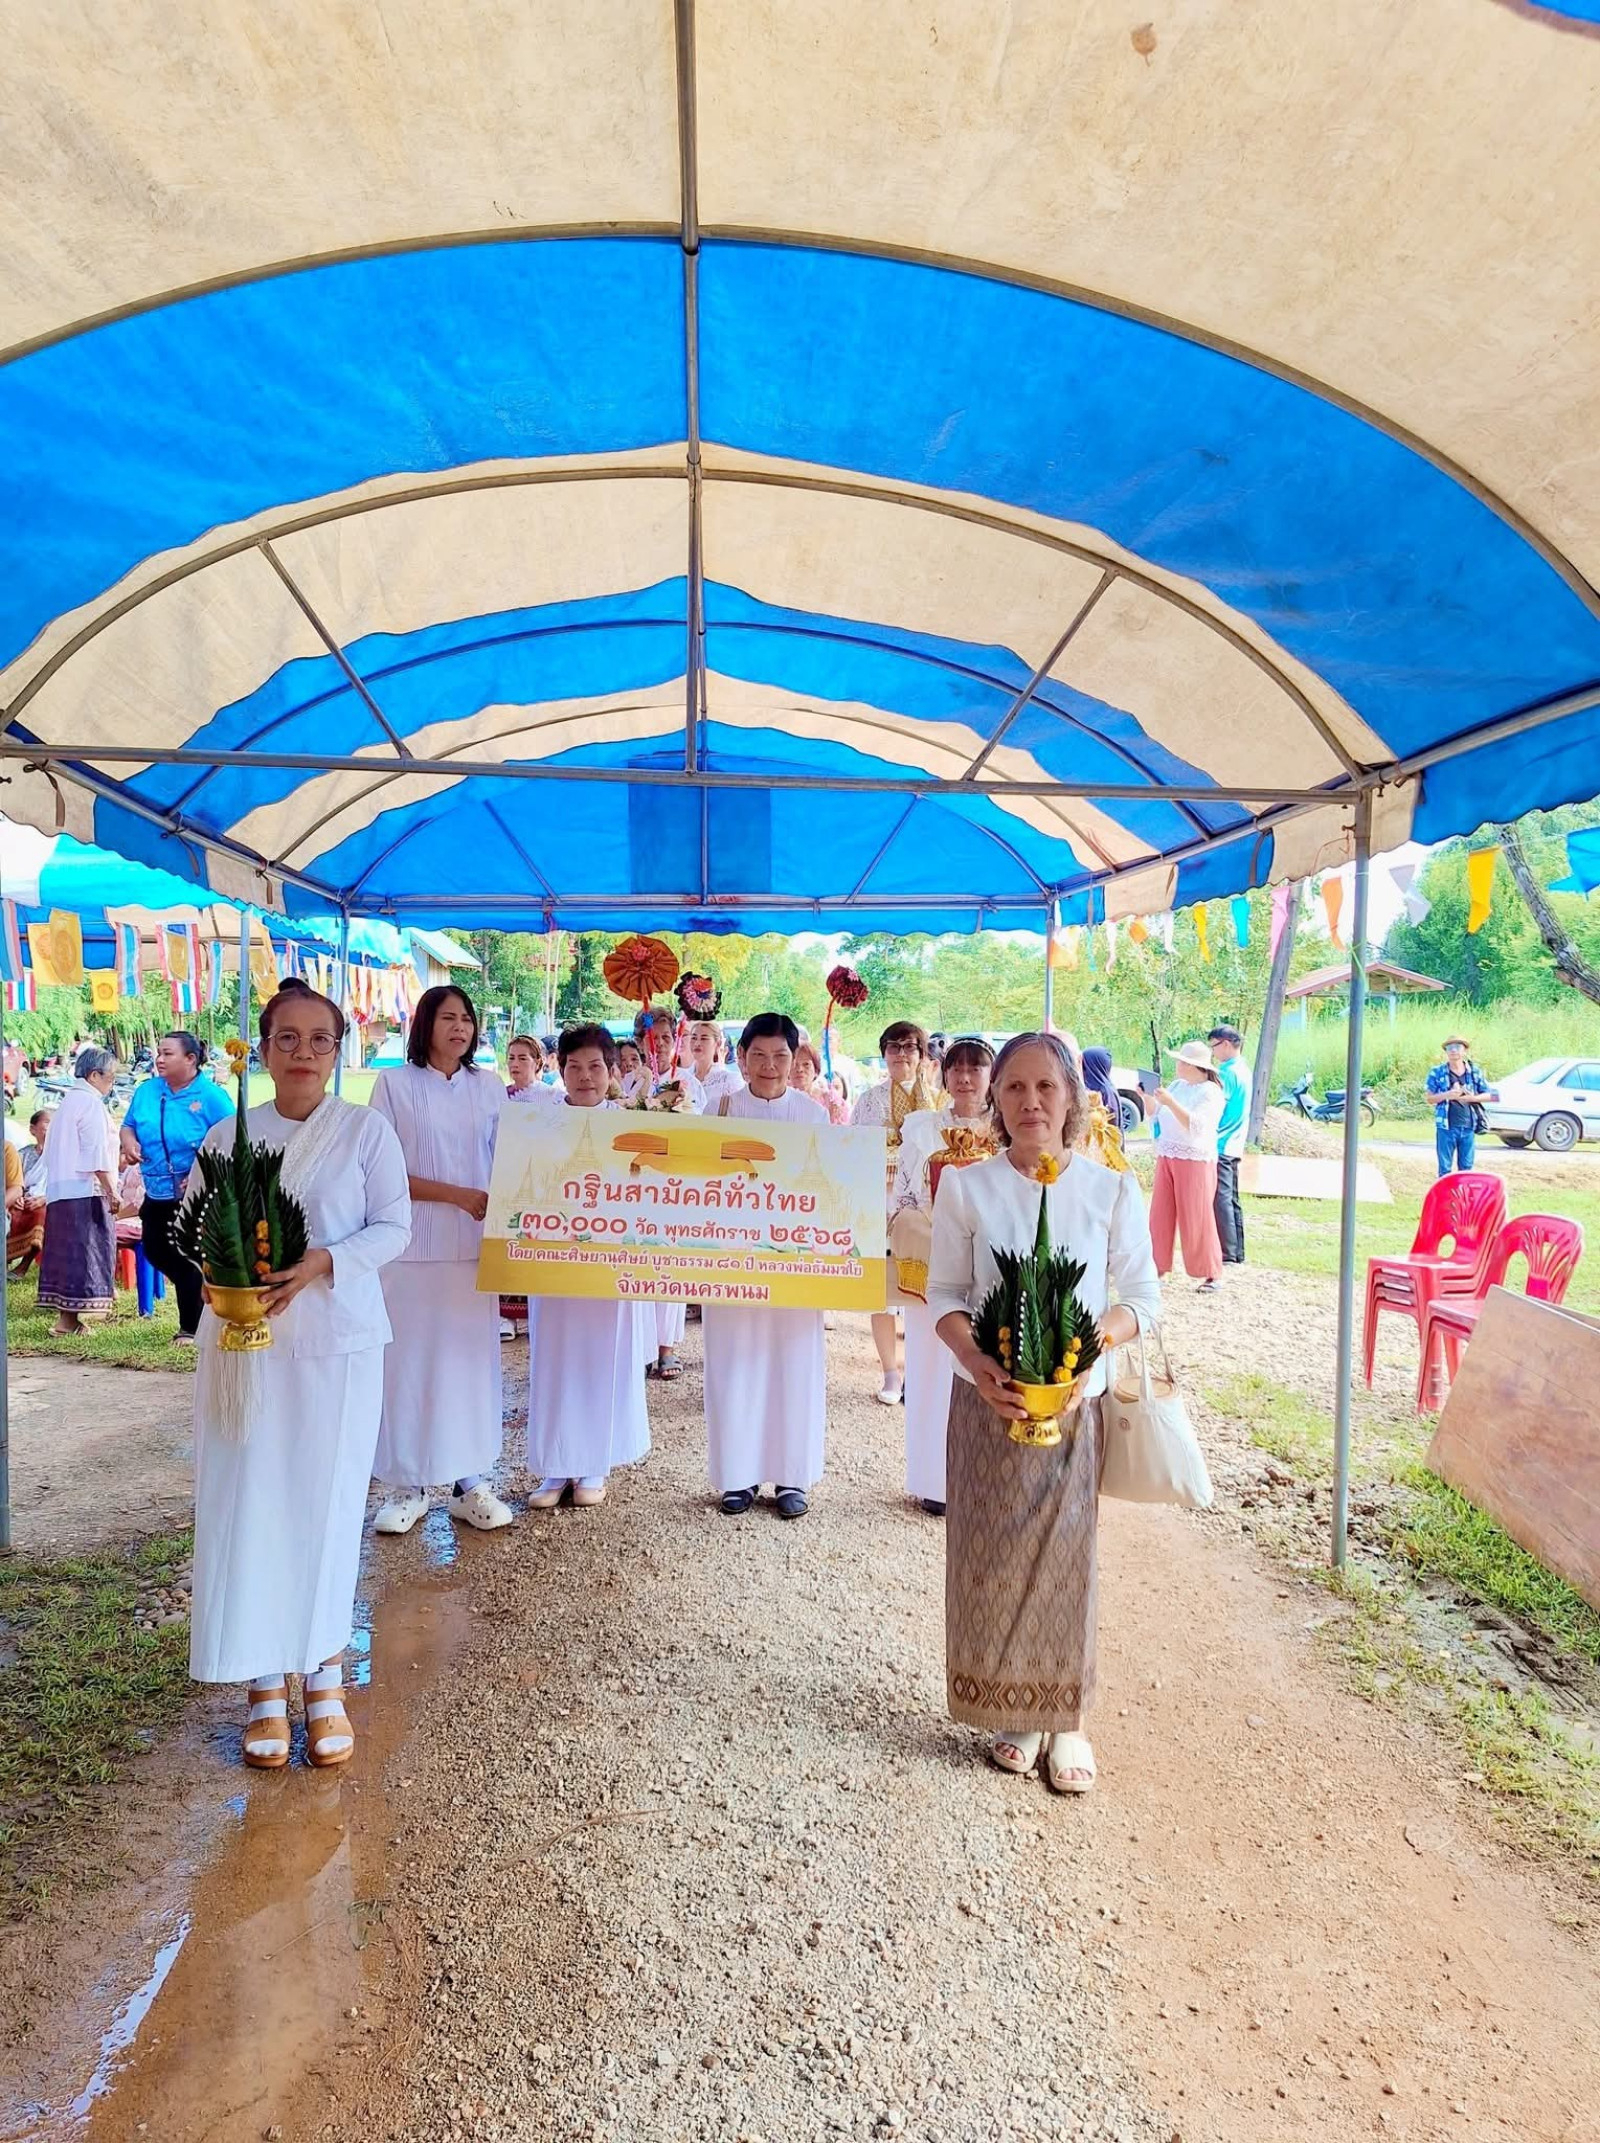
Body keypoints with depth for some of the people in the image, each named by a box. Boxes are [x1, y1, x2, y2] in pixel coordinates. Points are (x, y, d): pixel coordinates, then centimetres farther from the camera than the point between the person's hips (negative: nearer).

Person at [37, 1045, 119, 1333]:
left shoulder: (68, 1101, 19)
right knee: (84, 1251, -6)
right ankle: (71, 1318, -6)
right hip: (85, 1191, -9)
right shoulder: (91, 1103, -10)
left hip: (59, 1190, 9)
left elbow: (52, 1153, 21)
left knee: (67, 1251, 10)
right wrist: (111, 1189, -13)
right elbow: (97, 1154, -16)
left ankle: (65, 1316, 12)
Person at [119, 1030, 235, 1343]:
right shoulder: (146, 1091, 5)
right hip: (157, 1192, 7)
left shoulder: (211, 1096, -13)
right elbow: (129, 1124, 15)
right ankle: (197, 1295, 40)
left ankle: (191, 1328, 14)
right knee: (155, 1251, 14)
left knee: (188, 1259, -1)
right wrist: (129, 1140, -8)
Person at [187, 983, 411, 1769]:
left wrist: (320, 1265, -19)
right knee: (248, 1503, 3)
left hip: (339, 1341, -1)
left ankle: (324, 1676, 19)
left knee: (328, 1502, 5)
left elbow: (393, 1226, -4)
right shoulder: (227, 1136, 5)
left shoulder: (367, 1128, -1)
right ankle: (264, 1683, 16)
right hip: (243, 1340, 2)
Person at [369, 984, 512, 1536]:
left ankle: (468, 1481, 15)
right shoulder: (395, 1083, -2)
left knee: (472, 1357, 6)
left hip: (476, 1244, 3)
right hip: (413, 1247, -3)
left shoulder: (489, 1086, 7)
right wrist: (458, 1194, -14)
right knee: (410, 1360, 2)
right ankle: (406, 1484, 15)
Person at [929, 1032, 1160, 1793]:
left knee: (1065, 1555, 7)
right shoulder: (966, 1187, -3)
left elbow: (1144, 1296, 0)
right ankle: (1013, 1710, 28)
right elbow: (944, 1292, 0)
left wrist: (1097, 1337, -19)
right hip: (989, 1398, 1)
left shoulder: (1112, 1190, -4)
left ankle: (1068, 1718, 25)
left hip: (1076, 1400, 0)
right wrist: (975, 1359, -18)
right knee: (992, 1556, 8)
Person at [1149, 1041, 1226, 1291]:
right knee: (1160, 1216, 4)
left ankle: (1211, 1274, 7)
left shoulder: (1210, 1092, -9)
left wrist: (1171, 1102, -27)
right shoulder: (1177, 1085, 13)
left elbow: (1196, 1126, -22)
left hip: (1196, 1162, -7)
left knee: (1197, 1219, -3)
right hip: (1167, 1158, 7)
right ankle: (1158, 1268, 11)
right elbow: (1156, 1115, 22)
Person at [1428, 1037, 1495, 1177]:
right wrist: (1448, 1095, -17)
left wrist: (1472, 1098, -8)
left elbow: (1489, 1095, 11)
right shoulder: (1437, 1072, 1)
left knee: (1466, 1168, 8)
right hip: (1446, 1127, -2)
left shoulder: (1475, 1072, 7)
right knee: (1445, 1169, 1)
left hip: (1468, 1127, 2)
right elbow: (1430, 1098, 0)